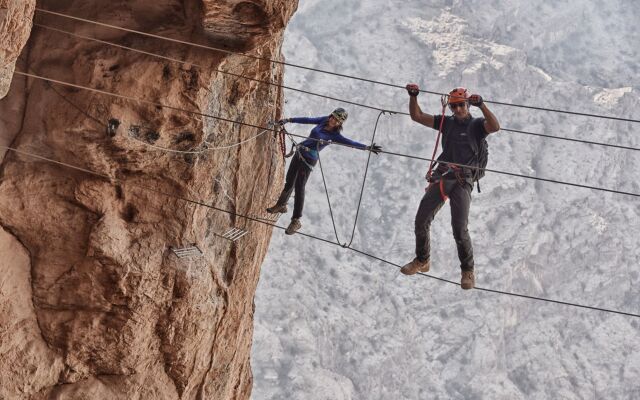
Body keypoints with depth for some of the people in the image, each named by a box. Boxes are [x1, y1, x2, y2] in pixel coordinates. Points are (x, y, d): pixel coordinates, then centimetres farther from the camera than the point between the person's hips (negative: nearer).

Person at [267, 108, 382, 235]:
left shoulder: (335, 136, -11)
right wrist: (288, 120, 12)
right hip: (299, 153, 6)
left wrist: (368, 147, -33)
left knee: (299, 187, -11)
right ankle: (281, 205, 41)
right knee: (289, 182, 17)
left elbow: (351, 143, -20)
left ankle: (296, 221, -6)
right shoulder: (324, 121, 4)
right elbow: (308, 120, 10)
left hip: (309, 159, -6)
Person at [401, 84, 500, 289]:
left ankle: (467, 270, 3)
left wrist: (481, 105, -30)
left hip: (462, 181, -5)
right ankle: (422, 261, 24)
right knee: (421, 220, 4)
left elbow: (495, 127, -20)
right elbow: (417, 116, 13)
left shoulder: (476, 124, 2)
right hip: (441, 177, 5)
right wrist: (413, 96, -1)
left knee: (459, 228, -14)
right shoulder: (446, 122, 15)